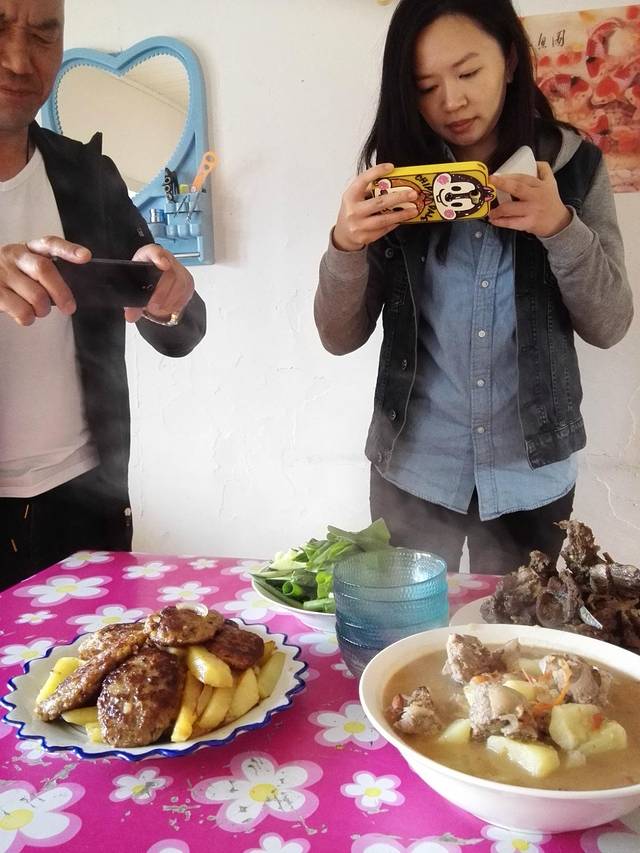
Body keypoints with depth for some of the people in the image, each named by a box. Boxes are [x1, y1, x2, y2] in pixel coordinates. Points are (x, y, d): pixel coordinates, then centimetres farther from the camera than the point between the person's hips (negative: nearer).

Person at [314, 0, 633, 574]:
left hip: (533, 471, 1)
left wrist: (562, 228, -21)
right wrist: (347, 245, -25)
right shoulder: (398, 176, -4)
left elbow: (609, 326, -5)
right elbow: (341, 337, -6)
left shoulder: (574, 165, -4)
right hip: (412, 469, 0)